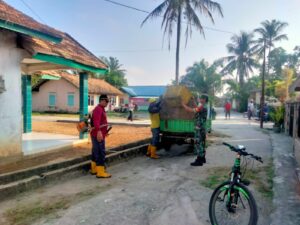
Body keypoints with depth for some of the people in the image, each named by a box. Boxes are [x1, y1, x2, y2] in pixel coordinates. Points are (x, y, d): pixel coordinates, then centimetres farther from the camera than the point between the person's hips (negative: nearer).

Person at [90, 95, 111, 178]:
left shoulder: (101, 109, 18)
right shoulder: (98, 109, -15)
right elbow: (96, 121, -31)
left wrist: (105, 131, 27)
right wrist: (99, 132, -42)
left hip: (99, 134, 11)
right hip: (98, 135, -11)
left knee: (96, 152, 16)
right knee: (100, 152, -8)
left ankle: (94, 169, 27)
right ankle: (100, 172, -4)